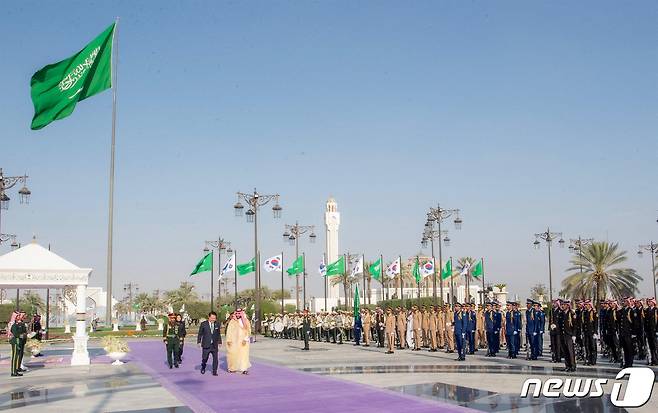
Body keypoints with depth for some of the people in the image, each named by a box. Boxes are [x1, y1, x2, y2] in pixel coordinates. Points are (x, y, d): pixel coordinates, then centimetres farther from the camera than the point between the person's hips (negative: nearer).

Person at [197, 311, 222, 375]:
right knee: (204, 358, 6)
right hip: (206, 345, -2)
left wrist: (219, 342, 11)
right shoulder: (203, 324, -2)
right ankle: (203, 368, 34)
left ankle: (214, 371, 6)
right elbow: (200, 334, 4)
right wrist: (199, 341, -1)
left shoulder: (217, 324, 4)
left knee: (215, 358, -3)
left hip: (214, 345, 2)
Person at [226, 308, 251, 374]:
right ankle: (233, 368, 16)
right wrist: (229, 340, -3)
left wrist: (245, 339, -15)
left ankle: (245, 369, -4)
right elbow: (229, 331, 5)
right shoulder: (232, 321, 5)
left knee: (243, 354, -7)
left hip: (243, 341, -2)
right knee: (232, 354, 1)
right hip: (234, 341, 2)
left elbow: (248, 330, -5)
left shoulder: (245, 321, 0)